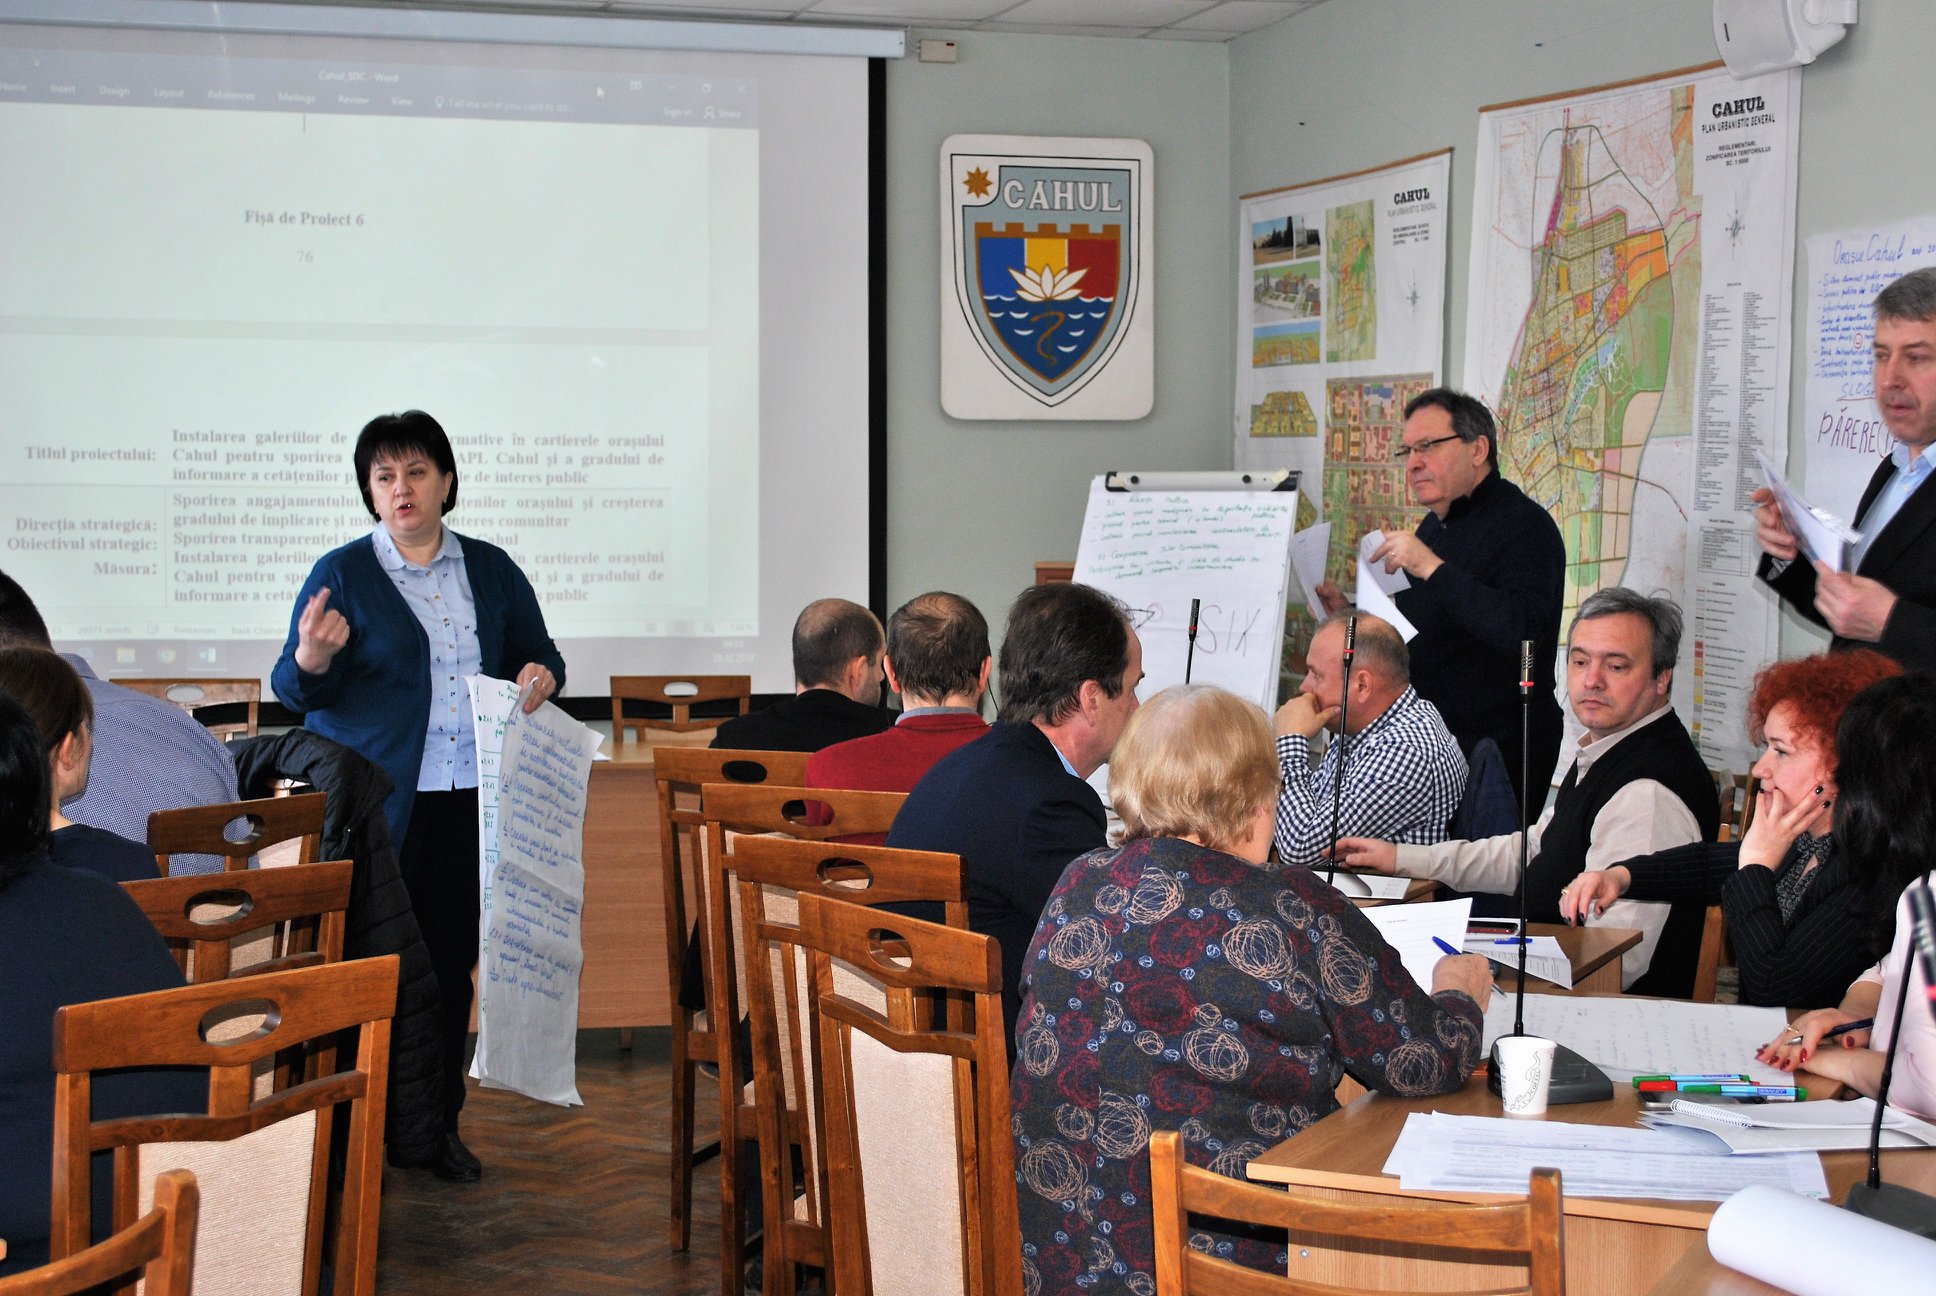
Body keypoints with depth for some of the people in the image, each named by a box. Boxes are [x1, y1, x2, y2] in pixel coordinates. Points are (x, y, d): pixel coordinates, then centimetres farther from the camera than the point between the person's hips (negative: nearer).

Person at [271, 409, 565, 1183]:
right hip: (372, 801, -3)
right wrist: (311, 660, -26)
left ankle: (440, 1123, 16)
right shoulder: (342, 575, 1)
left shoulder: (490, 570, 11)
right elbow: (298, 692, -3)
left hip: (469, 799, 3)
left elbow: (540, 657, 19)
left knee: (452, 959, 6)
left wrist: (540, 677, -5)